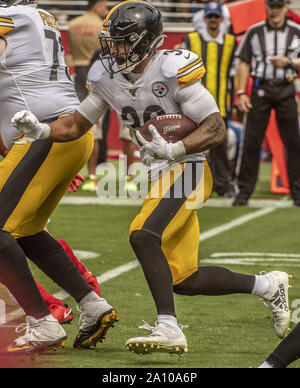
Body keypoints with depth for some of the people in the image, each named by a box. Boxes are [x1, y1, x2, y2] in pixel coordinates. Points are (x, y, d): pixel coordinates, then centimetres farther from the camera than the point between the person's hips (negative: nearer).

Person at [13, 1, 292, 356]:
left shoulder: (174, 70, -18)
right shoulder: (107, 76, 3)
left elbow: (217, 129, -18)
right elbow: (77, 124, 12)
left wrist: (173, 150, -33)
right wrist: (40, 130, -7)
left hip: (186, 170, -8)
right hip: (161, 175, 8)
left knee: (143, 235, -28)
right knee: (182, 280, 9)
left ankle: (168, 328, -28)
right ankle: (267, 285, 27)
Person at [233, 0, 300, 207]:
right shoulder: (254, 32, 6)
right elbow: (244, 63, 6)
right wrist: (241, 93, -2)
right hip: (261, 89, 0)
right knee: (251, 141, -3)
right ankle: (244, 192, 2)